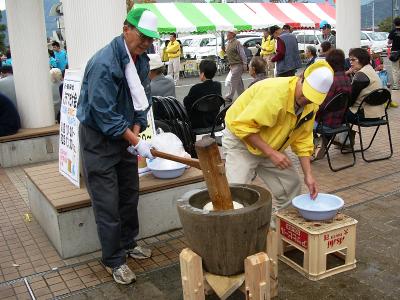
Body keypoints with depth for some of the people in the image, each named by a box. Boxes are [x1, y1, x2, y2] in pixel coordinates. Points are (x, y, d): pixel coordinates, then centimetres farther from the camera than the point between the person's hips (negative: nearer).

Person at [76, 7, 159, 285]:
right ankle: (114, 260, 15)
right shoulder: (104, 63, -26)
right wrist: (137, 142, -24)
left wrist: (136, 131, -8)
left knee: (130, 195, 16)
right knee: (108, 204, -1)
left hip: (126, 135, 8)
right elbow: (105, 114, -27)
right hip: (99, 139, -7)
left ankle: (128, 243, 36)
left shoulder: (141, 60, 0)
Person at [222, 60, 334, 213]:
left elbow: (302, 140, 0)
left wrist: (308, 175, -8)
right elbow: (243, 126, -32)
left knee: (292, 187, 8)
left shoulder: (311, 105, -7)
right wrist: (271, 153, -32)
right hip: (240, 140, -7)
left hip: (271, 146, 7)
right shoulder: (275, 91, -32)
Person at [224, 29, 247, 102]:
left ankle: (229, 97, -8)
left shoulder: (237, 43, -13)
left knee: (233, 81, -9)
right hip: (232, 65, 9)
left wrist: (245, 65, -16)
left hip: (238, 65, -9)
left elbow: (242, 55, -14)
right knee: (238, 82, 12)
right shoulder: (228, 43, 13)